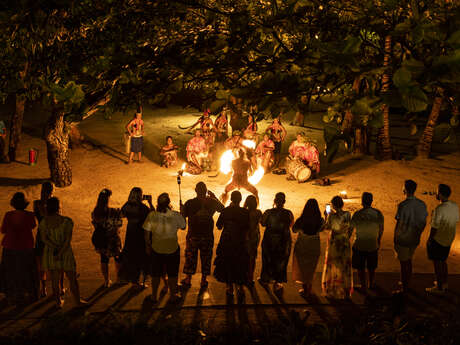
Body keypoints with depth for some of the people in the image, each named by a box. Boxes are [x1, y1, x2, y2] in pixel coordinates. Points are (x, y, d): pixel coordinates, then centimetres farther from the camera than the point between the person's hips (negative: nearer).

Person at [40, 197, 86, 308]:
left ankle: (58, 302, 18)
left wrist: (55, 248, -15)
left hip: (50, 253, 2)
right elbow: (68, 239, -16)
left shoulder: (43, 222, -5)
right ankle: (77, 301, 18)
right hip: (66, 253, -2)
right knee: (72, 279, 10)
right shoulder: (67, 221, -12)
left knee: (55, 280, 11)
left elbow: (44, 239, -11)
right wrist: (60, 252, -16)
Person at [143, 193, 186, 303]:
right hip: (173, 249, -1)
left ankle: (154, 296, 28)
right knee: (172, 274, 17)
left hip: (156, 249, 1)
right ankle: (173, 295, 27)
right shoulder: (176, 215, -17)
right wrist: (182, 214, 11)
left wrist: (147, 246, 7)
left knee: (156, 274, 18)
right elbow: (183, 227, 0)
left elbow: (147, 233, -7)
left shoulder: (152, 215, -15)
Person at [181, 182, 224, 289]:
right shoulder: (212, 202, -7)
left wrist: (181, 209, 17)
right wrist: (214, 197, 11)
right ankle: (203, 281, 17)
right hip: (207, 236, 1)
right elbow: (222, 209, 11)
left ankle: (188, 280, 18)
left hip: (193, 236, -1)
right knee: (206, 258, 12)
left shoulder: (189, 203, -11)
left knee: (190, 257, 12)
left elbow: (182, 216, -3)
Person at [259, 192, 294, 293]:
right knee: (281, 261, 16)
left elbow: (263, 223, 0)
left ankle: (266, 278, 36)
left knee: (268, 258, 21)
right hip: (283, 240, 0)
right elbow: (291, 225, -3)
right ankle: (278, 282, 21)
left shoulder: (268, 212, -16)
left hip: (269, 239, 0)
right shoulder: (288, 213, -16)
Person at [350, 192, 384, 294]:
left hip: (360, 246, -3)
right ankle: (372, 285, 37)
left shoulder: (357, 214, -18)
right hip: (373, 245, 3)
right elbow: (381, 230, 4)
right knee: (371, 268, 21)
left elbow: (350, 229, -10)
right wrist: (378, 241, 21)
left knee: (361, 268, 13)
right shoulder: (378, 213, -8)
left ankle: (364, 287, 18)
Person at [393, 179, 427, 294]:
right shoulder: (422, 204, -5)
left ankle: (404, 289, 19)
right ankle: (407, 283, 39)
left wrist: (395, 241, -8)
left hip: (403, 240, -6)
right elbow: (424, 223, 4)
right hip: (415, 240, 6)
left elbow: (398, 226, -19)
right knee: (409, 261, 24)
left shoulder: (403, 206, -24)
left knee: (404, 264, 8)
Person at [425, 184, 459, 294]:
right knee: (443, 261, 24)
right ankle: (444, 283, 35)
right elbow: (456, 221, 8)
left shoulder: (439, 209, -28)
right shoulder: (455, 206, -5)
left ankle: (439, 287, 17)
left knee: (437, 262, 7)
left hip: (438, 240, -7)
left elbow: (434, 228, -22)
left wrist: (429, 239, -8)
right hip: (449, 240, 7)